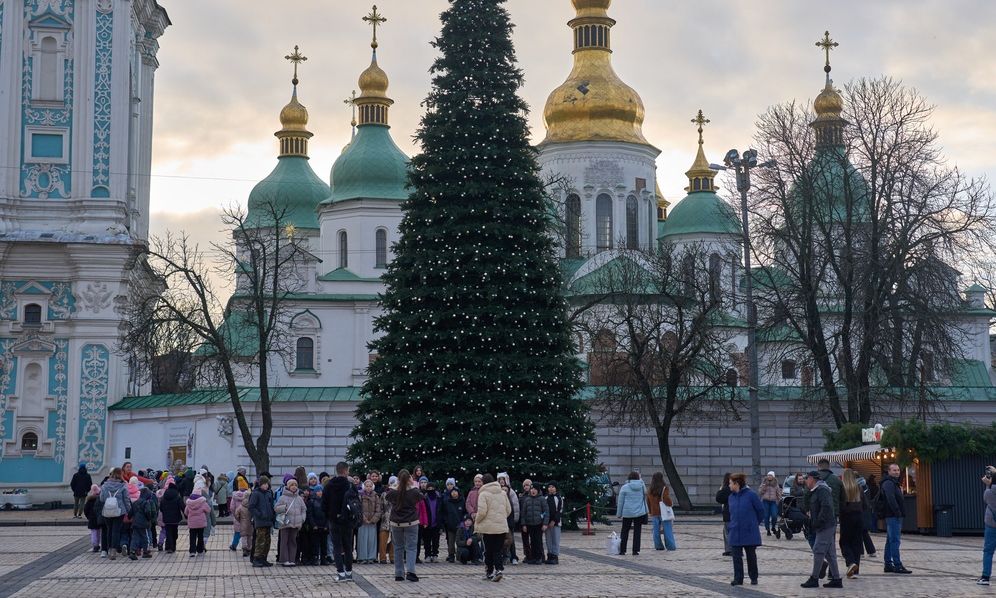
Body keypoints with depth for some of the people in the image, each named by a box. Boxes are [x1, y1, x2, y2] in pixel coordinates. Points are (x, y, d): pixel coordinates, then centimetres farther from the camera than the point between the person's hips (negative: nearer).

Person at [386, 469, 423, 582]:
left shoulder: (393, 493, -10)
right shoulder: (414, 493, -12)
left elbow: (386, 497, 13)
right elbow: (421, 497, 10)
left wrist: (393, 487, 18)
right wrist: (414, 486, 20)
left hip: (396, 524, 2)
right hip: (411, 523, -2)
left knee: (398, 548, 11)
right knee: (411, 547, 1)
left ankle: (398, 574, 10)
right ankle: (410, 571, -18)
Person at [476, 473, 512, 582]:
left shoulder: (483, 494, -9)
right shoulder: (503, 493, 8)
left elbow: (482, 512, -15)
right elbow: (508, 510, 11)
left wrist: (476, 523, 1)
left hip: (488, 527, -4)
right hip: (502, 527, 4)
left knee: (488, 550, 7)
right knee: (499, 550, 6)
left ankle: (489, 572, 13)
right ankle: (499, 569, -11)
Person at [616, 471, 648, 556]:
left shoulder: (625, 487, -5)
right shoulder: (642, 486, 0)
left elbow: (620, 502, -2)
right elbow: (645, 497, 16)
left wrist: (619, 513, 4)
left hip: (627, 513, -1)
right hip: (640, 513, 1)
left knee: (625, 531, 8)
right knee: (637, 531, 4)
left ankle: (622, 550, 9)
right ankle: (636, 550, 2)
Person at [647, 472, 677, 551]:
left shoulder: (650, 491, 6)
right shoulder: (664, 489, -12)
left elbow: (648, 503, 11)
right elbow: (667, 500, -20)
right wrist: (672, 503, 1)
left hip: (654, 513, 4)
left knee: (656, 530, 7)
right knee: (668, 530, 1)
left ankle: (658, 546, 8)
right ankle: (671, 546, 2)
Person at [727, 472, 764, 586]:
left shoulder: (751, 495, -10)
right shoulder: (731, 497, 7)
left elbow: (761, 511, -2)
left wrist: (754, 523, 7)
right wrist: (730, 526, 9)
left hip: (749, 533, -4)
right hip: (735, 533, 4)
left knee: (751, 555, 6)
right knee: (736, 556, 1)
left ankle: (754, 578, 17)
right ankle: (738, 578, 7)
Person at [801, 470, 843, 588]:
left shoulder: (822, 490, -14)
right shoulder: (817, 490, 19)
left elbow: (826, 507, -25)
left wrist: (817, 522, -22)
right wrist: (812, 522, 14)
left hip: (825, 526, -10)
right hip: (827, 527, 10)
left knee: (818, 551, -7)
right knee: (830, 553, 10)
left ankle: (814, 579, -4)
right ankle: (836, 579, 12)